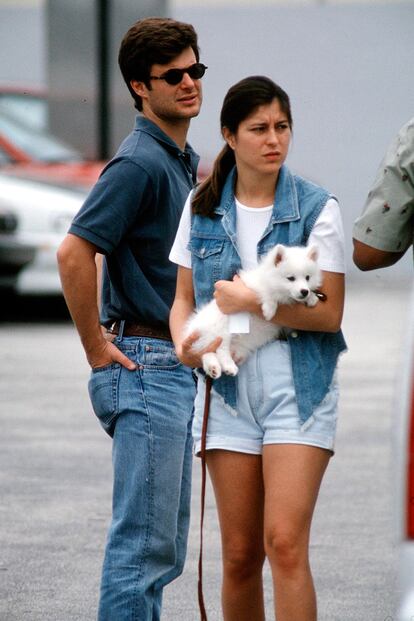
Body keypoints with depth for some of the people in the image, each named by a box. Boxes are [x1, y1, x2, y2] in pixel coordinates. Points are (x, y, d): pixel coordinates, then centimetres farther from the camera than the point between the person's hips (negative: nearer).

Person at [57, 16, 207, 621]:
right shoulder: (139, 163, -15)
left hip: (175, 369, 10)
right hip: (143, 367, -10)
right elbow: (74, 252, -23)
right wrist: (97, 349, -17)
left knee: (162, 548, 12)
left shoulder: (185, 161, 15)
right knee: (143, 543, -9)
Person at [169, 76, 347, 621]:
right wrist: (184, 344, -7)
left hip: (299, 386, -3)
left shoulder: (317, 208, -3)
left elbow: (329, 313, -7)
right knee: (239, 555, 5)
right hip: (228, 386, 3)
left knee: (285, 544, -14)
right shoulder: (202, 207, 8)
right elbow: (184, 297, 13)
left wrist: (250, 302, -14)